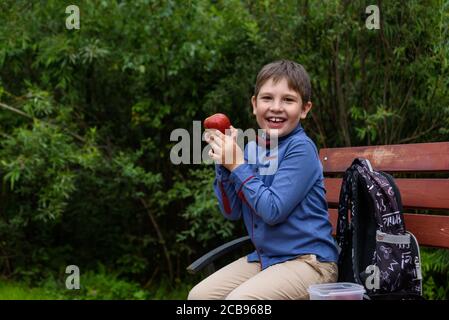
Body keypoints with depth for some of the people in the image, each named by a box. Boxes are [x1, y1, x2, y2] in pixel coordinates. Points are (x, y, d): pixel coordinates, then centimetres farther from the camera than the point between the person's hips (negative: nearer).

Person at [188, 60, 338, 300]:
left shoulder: (300, 148, -15)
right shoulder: (251, 149, 6)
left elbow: (273, 211, -22)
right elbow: (232, 211, 6)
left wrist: (237, 165, -16)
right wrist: (223, 164, -7)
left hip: (307, 260, -7)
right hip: (264, 257, 7)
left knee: (238, 299, -25)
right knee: (199, 295, 2)